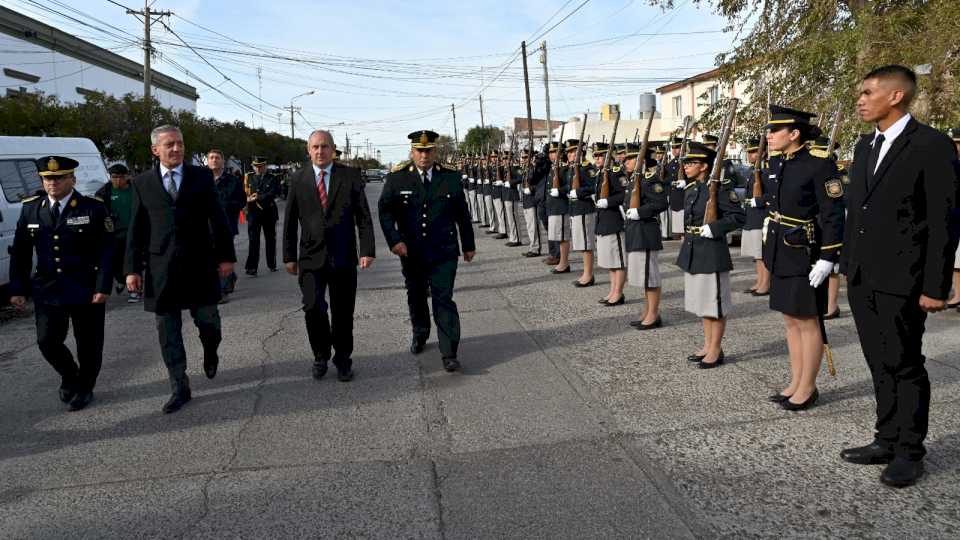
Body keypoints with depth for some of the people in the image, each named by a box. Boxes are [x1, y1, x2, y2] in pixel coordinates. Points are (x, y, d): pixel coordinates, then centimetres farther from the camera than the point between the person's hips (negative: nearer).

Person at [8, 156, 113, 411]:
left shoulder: (93, 208, -5)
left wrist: (103, 286, -14)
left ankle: (84, 388, 28)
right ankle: (70, 376, 26)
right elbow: (20, 253, 9)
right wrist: (18, 289, 4)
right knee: (47, 341, -3)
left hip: (86, 290, -3)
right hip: (47, 290, 3)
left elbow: (107, 251, -8)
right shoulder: (30, 209, 6)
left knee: (88, 344, 6)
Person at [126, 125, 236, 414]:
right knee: (168, 332, 5)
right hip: (161, 269, 1)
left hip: (200, 265, -1)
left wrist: (226, 256, 0)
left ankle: (210, 352, 40)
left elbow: (218, 218, 4)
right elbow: (136, 229, 5)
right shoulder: (142, 182, 5)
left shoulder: (201, 176, 3)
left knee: (208, 322, 5)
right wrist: (133, 268, 1)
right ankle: (180, 389, 16)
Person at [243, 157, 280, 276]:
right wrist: (248, 198, -12)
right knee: (253, 240, -5)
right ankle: (251, 267, -6)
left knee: (270, 239, 10)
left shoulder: (272, 178, 1)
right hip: (253, 213, 0)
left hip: (269, 213, 0)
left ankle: (272, 264, 23)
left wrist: (257, 197, -16)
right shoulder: (248, 177, 8)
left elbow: (273, 193, -11)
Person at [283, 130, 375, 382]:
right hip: (311, 257, 0)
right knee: (313, 308, -10)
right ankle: (321, 355, 15)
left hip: (344, 257, 0)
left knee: (343, 312, 7)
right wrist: (289, 256, 5)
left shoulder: (350, 175, 2)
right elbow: (290, 221, 8)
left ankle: (343, 359, 25)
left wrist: (367, 250, -9)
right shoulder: (298, 179, 5)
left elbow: (363, 216, -1)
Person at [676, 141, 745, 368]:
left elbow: (739, 217, -16)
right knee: (701, 302, 16)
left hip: (712, 253, -8)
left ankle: (716, 350, 13)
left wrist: (713, 229, -21)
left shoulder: (720, 187, -13)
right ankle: (708, 345, 29)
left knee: (715, 303, 2)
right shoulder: (690, 189, 10)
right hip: (692, 252, 8)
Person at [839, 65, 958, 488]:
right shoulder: (864, 146, 13)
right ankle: (887, 440, 27)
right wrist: (847, 263, 13)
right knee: (880, 365, 15)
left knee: (905, 366, 4)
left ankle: (910, 452, 17)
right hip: (862, 277, 7)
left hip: (901, 279, -7)